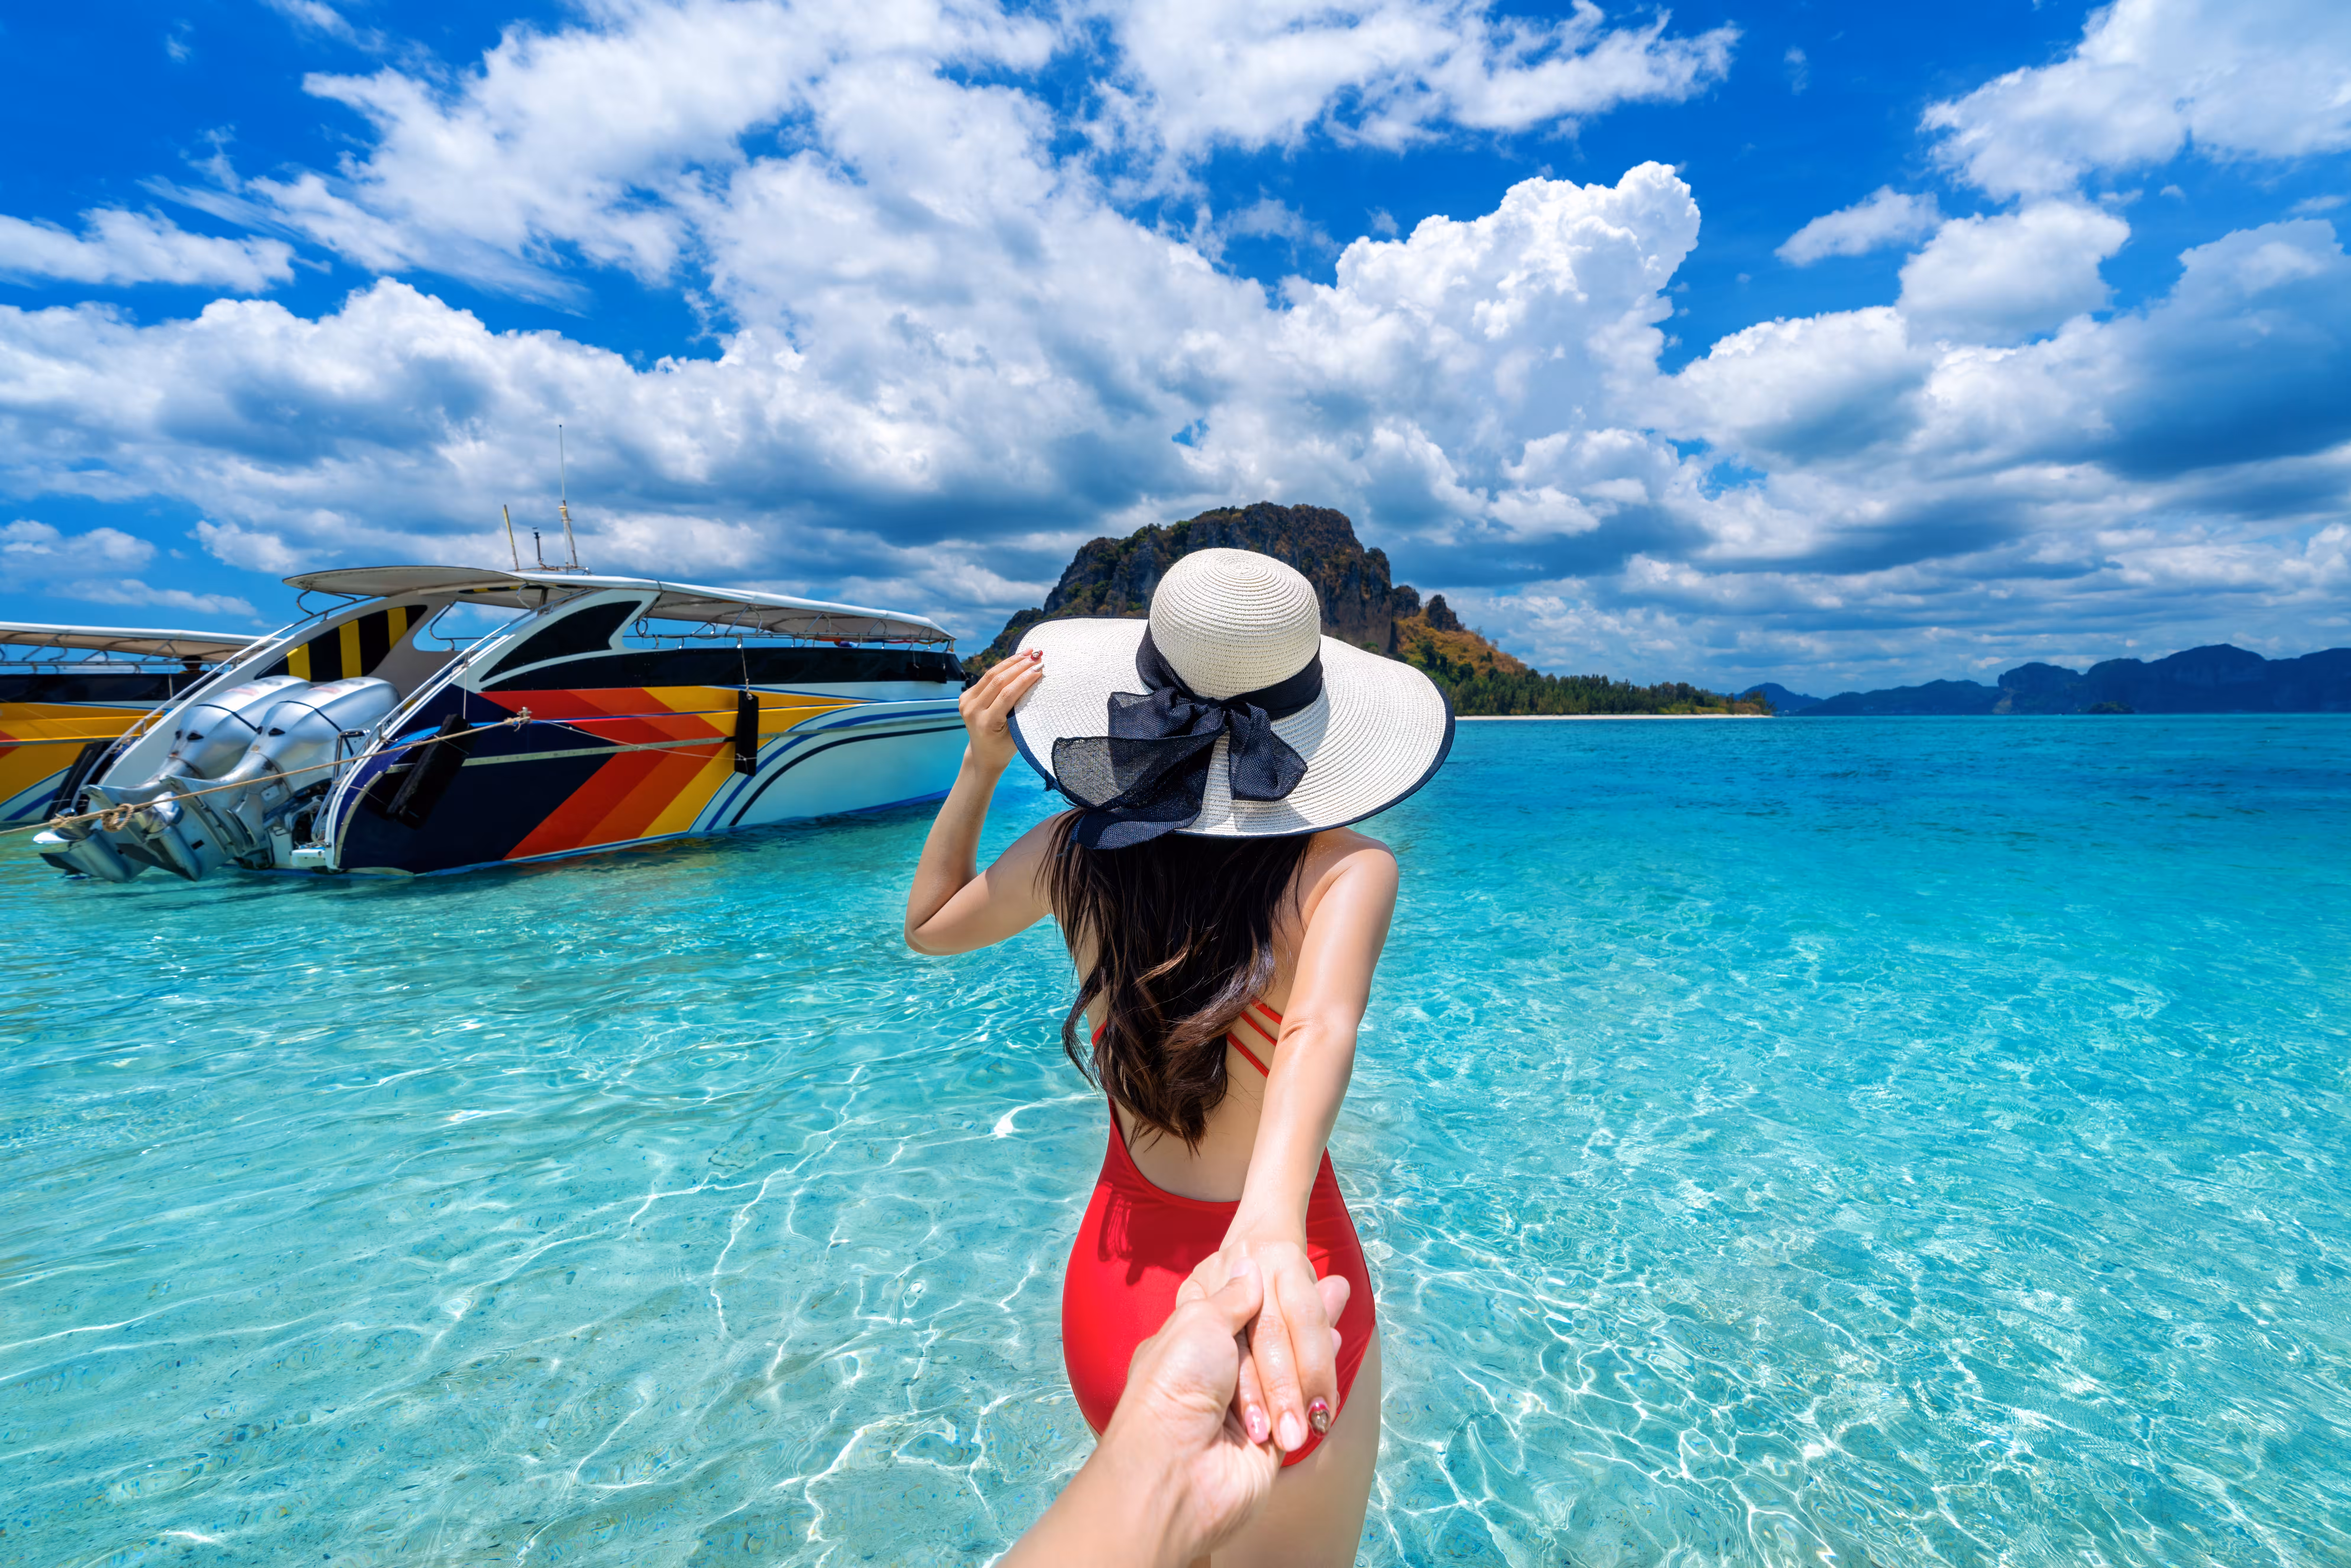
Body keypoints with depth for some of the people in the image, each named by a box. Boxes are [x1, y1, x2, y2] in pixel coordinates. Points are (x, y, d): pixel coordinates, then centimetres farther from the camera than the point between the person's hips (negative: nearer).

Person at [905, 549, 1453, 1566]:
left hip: (1112, 1288, 4)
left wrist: (978, 770, 3)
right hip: (1260, 1290, -3)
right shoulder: (1347, 868, -19)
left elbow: (928, 925, 8)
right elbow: (1318, 1030, -37)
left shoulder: (1073, 853, -9)